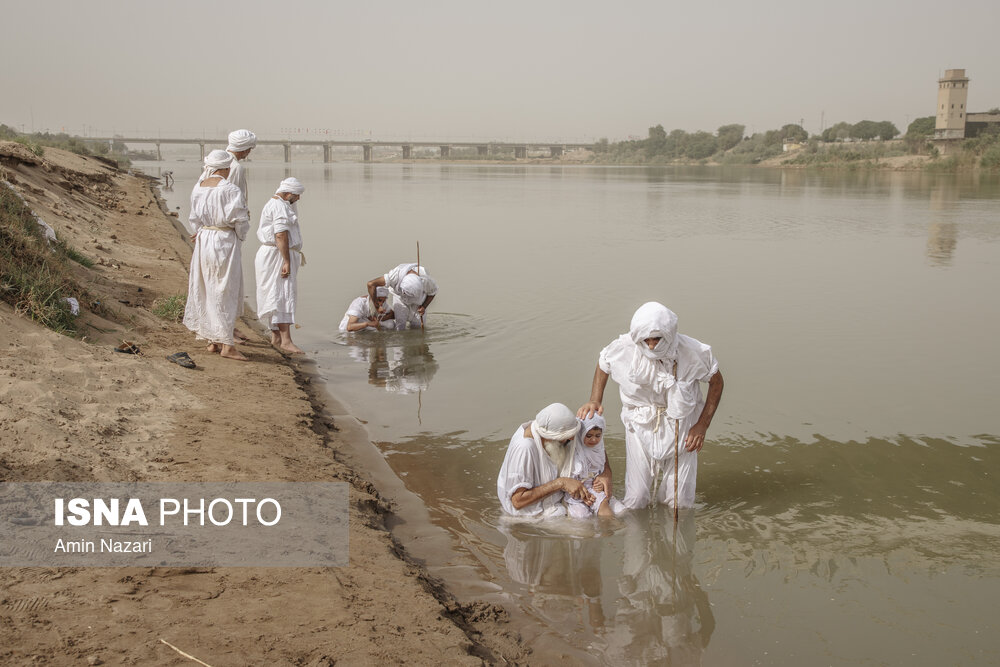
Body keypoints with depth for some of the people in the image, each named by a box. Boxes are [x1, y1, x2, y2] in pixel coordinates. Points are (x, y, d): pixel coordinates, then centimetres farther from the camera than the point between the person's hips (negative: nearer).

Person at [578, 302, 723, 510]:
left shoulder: (693, 352, -21)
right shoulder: (624, 348, -18)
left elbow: (716, 381, -3)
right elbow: (603, 363, 5)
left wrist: (702, 425, -7)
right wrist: (594, 401, -7)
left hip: (679, 427, -1)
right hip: (641, 425, 1)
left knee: (680, 504, 2)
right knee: (634, 503, 2)